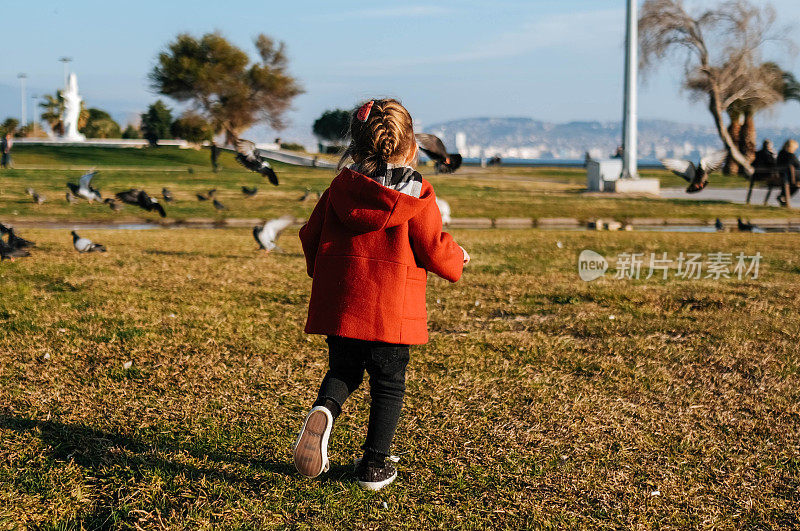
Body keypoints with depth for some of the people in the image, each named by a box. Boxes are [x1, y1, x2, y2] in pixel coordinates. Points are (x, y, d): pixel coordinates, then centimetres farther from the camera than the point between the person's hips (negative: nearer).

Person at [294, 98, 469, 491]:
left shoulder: (340, 187, 2)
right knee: (388, 383, 11)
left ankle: (324, 409, -12)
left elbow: (311, 236, 9)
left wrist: (320, 271, 28)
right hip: (393, 309, -3)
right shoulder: (417, 194, -8)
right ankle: (375, 465, 16)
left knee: (343, 369, 20)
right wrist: (456, 260, 16)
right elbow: (433, 249, -7)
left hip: (341, 303, 3)